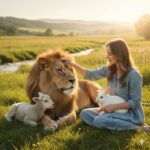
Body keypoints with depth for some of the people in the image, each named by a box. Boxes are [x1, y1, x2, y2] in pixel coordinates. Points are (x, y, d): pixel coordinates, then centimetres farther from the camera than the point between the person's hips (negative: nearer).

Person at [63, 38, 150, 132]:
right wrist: (73, 65, -4)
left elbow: (135, 102, -18)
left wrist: (114, 106, -25)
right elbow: (90, 75, 7)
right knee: (85, 114, -4)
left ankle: (136, 127, -14)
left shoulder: (133, 75, -21)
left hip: (131, 113, -8)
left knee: (99, 120, -29)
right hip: (115, 110, 8)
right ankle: (119, 124, -9)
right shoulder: (109, 69, -1)